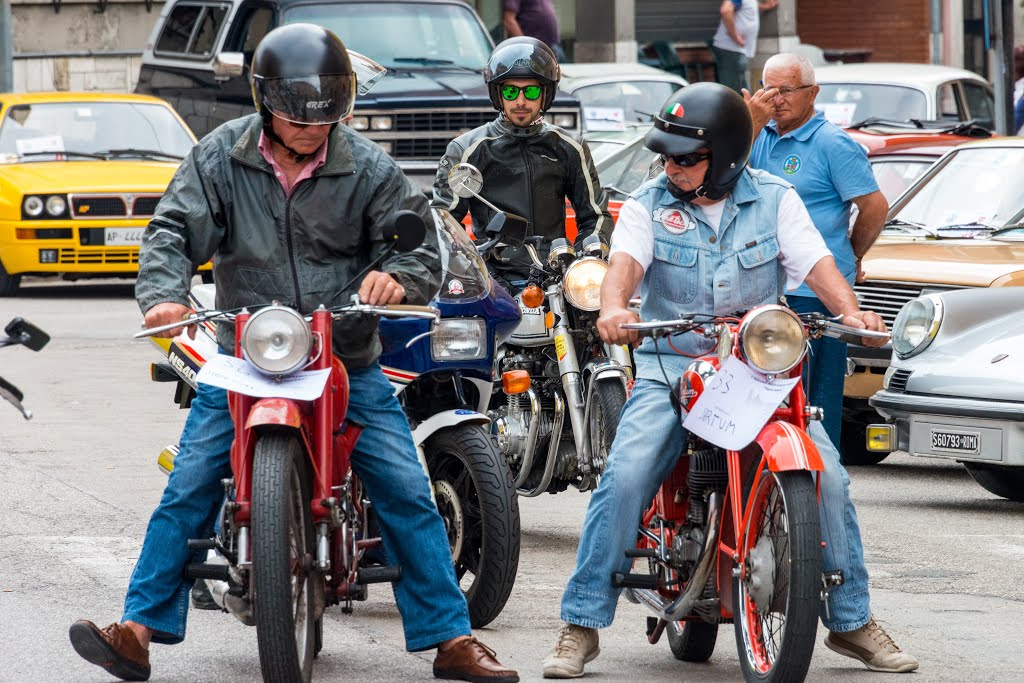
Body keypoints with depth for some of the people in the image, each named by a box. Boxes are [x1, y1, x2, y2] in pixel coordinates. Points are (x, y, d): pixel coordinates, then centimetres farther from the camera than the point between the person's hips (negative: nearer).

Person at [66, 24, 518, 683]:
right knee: (188, 489, -7)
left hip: (349, 365, 0)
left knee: (408, 494, -5)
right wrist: (164, 293, -27)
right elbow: (176, 229, -7)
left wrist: (398, 274, -26)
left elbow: (424, 239, -2)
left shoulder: (368, 168, -4)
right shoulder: (221, 156, -2)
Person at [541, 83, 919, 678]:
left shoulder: (775, 199, 5)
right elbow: (626, 262, -15)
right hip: (670, 371, -1)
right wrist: (614, 307, -38)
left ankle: (852, 621, 3)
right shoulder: (648, 206, 3)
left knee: (825, 474, -14)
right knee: (626, 475, -22)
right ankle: (582, 625, -14)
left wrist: (851, 312, -26)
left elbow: (816, 262, -6)